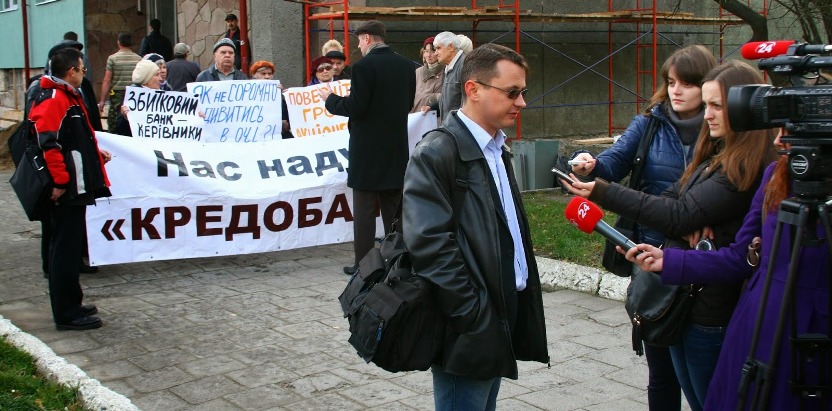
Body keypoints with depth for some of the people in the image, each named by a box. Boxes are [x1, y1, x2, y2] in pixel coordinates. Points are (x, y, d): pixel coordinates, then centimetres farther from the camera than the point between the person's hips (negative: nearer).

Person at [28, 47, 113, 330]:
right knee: (66, 250, -4)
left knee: (71, 248, 17)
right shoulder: (52, 100, -15)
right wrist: (60, 181, -23)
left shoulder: (70, 97, 18)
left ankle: (71, 304, 28)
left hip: (77, 188, 10)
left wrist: (96, 153, 19)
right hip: (66, 190, -10)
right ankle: (66, 314, 3)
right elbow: (48, 144, -23)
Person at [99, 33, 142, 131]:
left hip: (118, 94, -2)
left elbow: (107, 81, -3)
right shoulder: (139, 59, 4)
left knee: (113, 126, 2)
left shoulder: (112, 58, -2)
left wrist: (102, 101, 1)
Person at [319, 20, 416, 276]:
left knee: (364, 209, 0)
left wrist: (330, 99, -1)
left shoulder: (364, 66, -15)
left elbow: (355, 108, -17)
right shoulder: (405, 65, 5)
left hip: (368, 149, -6)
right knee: (393, 207, 13)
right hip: (396, 147, 6)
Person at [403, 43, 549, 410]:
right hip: (469, 328, -8)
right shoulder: (437, 153, -15)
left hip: (502, 318, 8)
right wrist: (474, 317, -20)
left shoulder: (497, 150, 14)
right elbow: (430, 244, -22)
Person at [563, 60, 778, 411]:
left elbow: (679, 216, -22)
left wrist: (603, 193, -22)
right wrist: (693, 225, -16)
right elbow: (673, 200, 7)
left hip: (711, 309, -8)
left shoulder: (750, 167, -18)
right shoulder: (714, 155, 11)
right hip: (682, 299, 8)